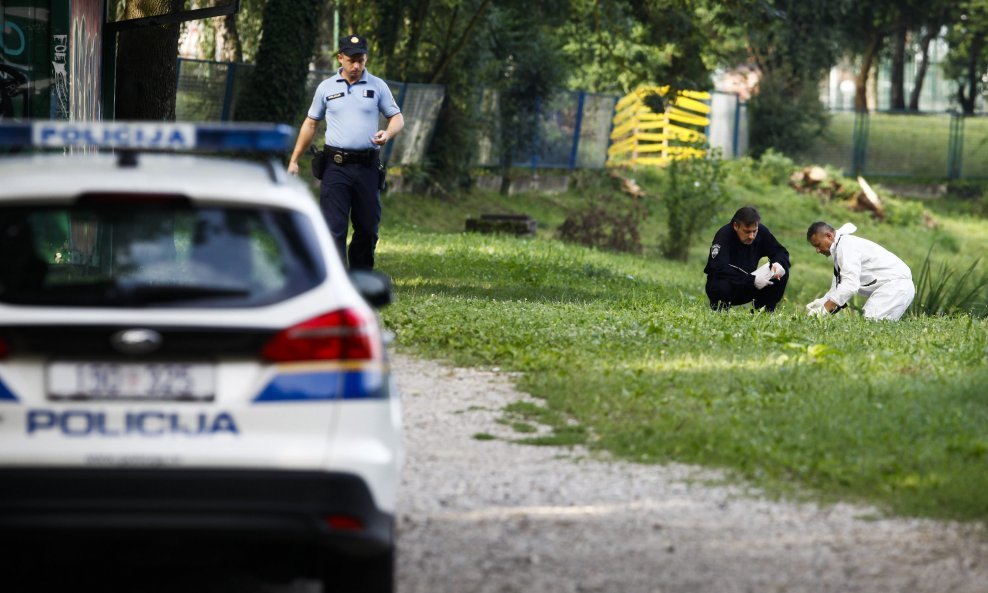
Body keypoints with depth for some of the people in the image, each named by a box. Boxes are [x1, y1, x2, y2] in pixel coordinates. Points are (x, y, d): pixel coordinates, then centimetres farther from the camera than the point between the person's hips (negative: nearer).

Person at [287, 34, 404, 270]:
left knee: (368, 228, 6)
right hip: (336, 167, -1)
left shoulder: (378, 86, 7)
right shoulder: (326, 88, 7)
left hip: (368, 167, 1)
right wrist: (294, 161, 12)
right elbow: (310, 124, 15)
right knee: (334, 228, -8)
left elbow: (397, 118, 9)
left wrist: (387, 134, -15)